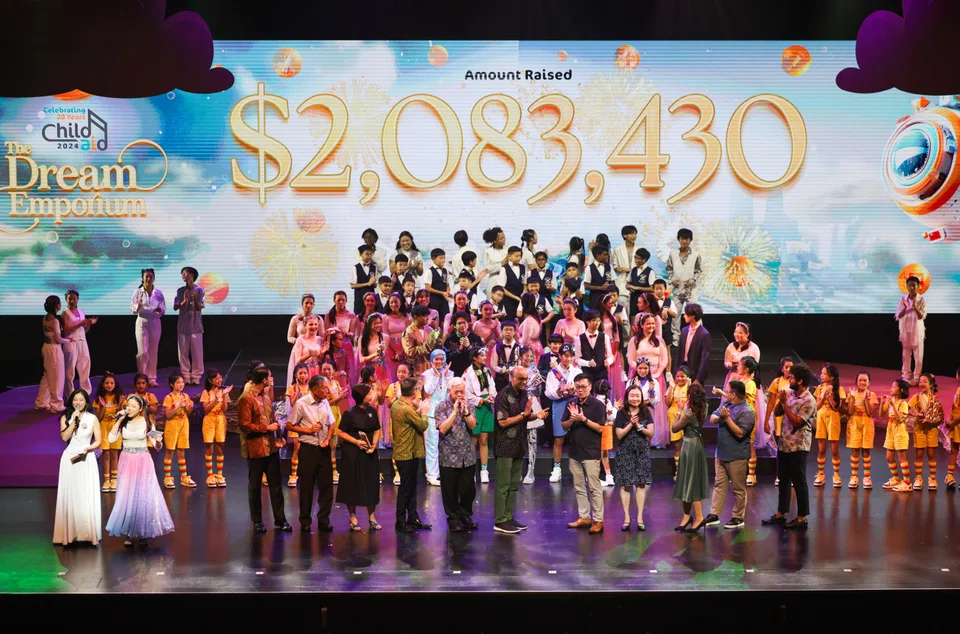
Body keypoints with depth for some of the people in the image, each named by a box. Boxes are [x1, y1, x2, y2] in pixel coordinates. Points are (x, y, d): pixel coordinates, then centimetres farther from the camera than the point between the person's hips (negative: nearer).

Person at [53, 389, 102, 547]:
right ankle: (71, 534, 3)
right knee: (70, 495, 0)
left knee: (87, 496, -2)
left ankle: (88, 533, 3)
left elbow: (98, 441, 3)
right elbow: (64, 437, -9)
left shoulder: (92, 418, 2)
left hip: (87, 458, -1)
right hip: (70, 458, 1)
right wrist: (74, 420, -13)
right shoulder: (66, 418, 5)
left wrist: (87, 448, -14)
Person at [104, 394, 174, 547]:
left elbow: (156, 446, -2)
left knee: (143, 496, -2)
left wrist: (158, 441, -25)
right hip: (126, 461, 2)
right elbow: (111, 439, -10)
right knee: (126, 496, 2)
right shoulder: (123, 423, 2)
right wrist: (119, 420, -11)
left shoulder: (147, 423, -3)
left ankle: (143, 533, 8)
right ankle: (129, 533, 10)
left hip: (143, 462, -2)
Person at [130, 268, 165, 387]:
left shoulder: (158, 292, 3)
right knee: (143, 352, -7)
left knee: (153, 353, 5)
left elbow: (163, 309, 5)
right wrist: (139, 305, -25)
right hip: (142, 322, -2)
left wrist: (160, 310, -18)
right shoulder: (138, 292, -2)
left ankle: (152, 378, 13)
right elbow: (133, 310, -4)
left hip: (155, 323, 2)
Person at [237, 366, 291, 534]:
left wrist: (277, 436, 2)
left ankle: (280, 519, 17)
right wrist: (267, 427, -17)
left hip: (271, 447, 7)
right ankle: (257, 521, 18)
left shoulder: (267, 394, 9)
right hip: (255, 449, -7)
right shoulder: (246, 399, -15)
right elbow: (245, 425, -19)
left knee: (276, 484, 9)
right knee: (254, 486, 8)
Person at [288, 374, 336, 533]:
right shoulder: (301, 404, -11)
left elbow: (331, 424, 14)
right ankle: (305, 522, 14)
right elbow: (289, 425, -7)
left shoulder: (325, 403, 6)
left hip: (323, 448, 5)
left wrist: (327, 439, -2)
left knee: (326, 485, 5)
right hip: (308, 448, -5)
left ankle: (323, 520, 16)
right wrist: (309, 430, -14)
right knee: (306, 486, 2)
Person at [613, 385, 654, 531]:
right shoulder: (621, 414, 0)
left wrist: (639, 426, -15)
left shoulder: (646, 413, 5)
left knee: (641, 484, 0)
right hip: (625, 452, -1)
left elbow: (651, 433, -1)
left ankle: (640, 518, 4)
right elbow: (619, 435, -6)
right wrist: (631, 424, -16)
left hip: (642, 452, 1)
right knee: (625, 485, -2)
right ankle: (626, 518, 3)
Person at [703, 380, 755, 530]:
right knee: (719, 485, 11)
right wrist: (720, 417, -15)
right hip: (721, 453, 8)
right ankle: (714, 515, 16)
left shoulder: (747, 411, -17)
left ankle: (738, 518, 13)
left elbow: (740, 433, -23)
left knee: (738, 488, 4)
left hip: (736, 456, -8)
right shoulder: (725, 403, 8)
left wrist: (727, 418, -24)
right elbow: (712, 419, 6)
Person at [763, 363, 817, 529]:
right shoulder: (791, 394, 6)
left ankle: (802, 517, 7)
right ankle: (781, 513, 24)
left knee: (799, 481, 0)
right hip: (784, 444, 8)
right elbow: (777, 413, 10)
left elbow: (796, 421, -21)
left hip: (798, 447, -8)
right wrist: (781, 401, -8)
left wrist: (785, 403, -20)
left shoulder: (809, 401, -16)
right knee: (783, 479, 15)